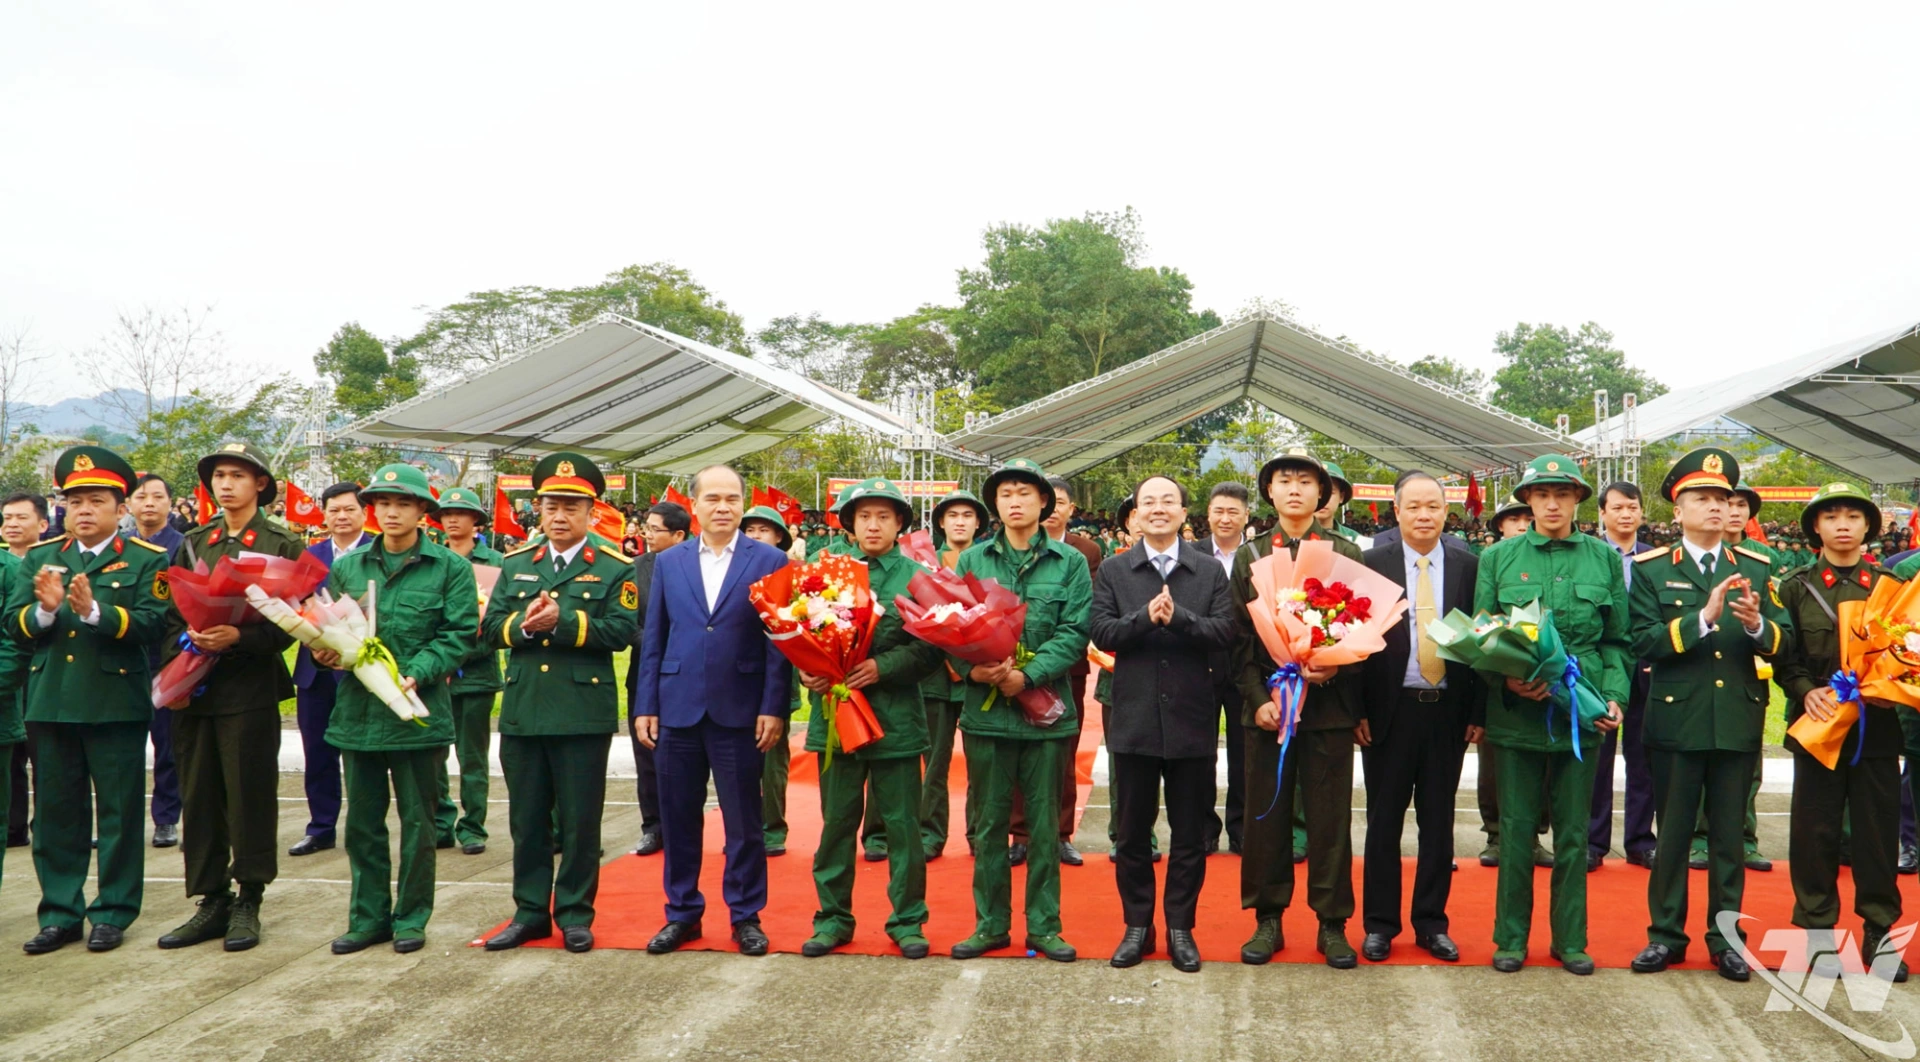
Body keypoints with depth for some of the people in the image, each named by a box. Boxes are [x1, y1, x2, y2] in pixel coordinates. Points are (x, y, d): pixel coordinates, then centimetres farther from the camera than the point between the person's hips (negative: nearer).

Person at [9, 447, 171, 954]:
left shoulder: (147, 561, 0)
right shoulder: (38, 559, 11)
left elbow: (153, 624, -14)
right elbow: (15, 629, 3)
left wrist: (93, 611, -27)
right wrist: (46, 609, -18)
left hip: (116, 704, -3)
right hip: (50, 701, 4)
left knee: (119, 813, 3)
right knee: (55, 813, 10)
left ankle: (113, 912, 14)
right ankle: (60, 913, 20)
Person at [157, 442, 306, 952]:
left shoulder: (282, 544, 1)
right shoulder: (193, 544, 14)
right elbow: (173, 618, 13)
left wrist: (238, 637, -20)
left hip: (250, 691, -4)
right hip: (194, 692, 4)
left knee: (250, 796, 0)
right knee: (199, 797, 7)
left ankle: (247, 903, 11)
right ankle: (211, 901, 16)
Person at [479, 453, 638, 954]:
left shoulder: (613, 568, 0)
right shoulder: (515, 564, 13)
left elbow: (621, 630, -12)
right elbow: (490, 627, 6)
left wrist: (562, 621, -21)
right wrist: (523, 624, -14)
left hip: (584, 713, -4)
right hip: (522, 711, 4)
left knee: (580, 821, 4)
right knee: (527, 819, 11)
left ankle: (575, 915, 15)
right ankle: (530, 912, 22)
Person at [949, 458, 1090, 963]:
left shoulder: (1069, 562, 1)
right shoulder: (972, 560, 5)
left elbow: (1074, 632, -7)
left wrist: (1027, 675, -18)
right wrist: (972, 668, -17)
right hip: (985, 708, 1)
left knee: (1044, 823, 7)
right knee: (990, 822, 9)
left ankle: (1044, 925, 17)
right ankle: (990, 923, 19)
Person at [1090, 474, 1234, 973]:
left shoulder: (1210, 571, 4)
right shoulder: (1113, 571, 5)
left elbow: (1225, 631, -8)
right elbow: (1100, 632, -6)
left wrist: (1178, 617, -22)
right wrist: (1145, 617, -20)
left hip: (1192, 719, 0)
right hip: (1134, 720, 0)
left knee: (1190, 834, 7)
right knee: (1132, 832, 9)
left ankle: (1180, 927, 20)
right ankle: (1137, 926, 22)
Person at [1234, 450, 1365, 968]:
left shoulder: (1346, 554, 5)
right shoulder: (1250, 555, 8)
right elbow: (1241, 637, 4)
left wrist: (1335, 668, -15)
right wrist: (1257, 698, -6)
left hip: (1330, 703, -1)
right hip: (1267, 703, 1)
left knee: (1331, 817, 3)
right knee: (1266, 814, 6)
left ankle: (1332, 923, 14)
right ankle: (1268, 919, 17)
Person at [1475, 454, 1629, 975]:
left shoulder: (1604, 558, 7)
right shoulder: (1498, 558, 3)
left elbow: (1618, 639, 9)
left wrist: (1613, 694, -6)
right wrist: (1507, 679, -15)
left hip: (1580, 715, 1)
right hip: (1516, 714, -1)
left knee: (1574, 833, 9)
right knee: (1516, 829, 5)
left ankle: (1570, 939, 20)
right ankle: (1511, 937, 17)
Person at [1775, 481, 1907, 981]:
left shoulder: (1890, 584, 8)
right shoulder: (1797, 587, 5)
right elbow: (1782, 657, 3)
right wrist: (1807, 691, -13)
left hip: (1877, 727, 1)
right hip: (1817, 724, -1)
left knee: (1878, 830, 4)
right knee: (1815, 831, 3)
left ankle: (1879, 933, 16)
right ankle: (1818, 933, 14)